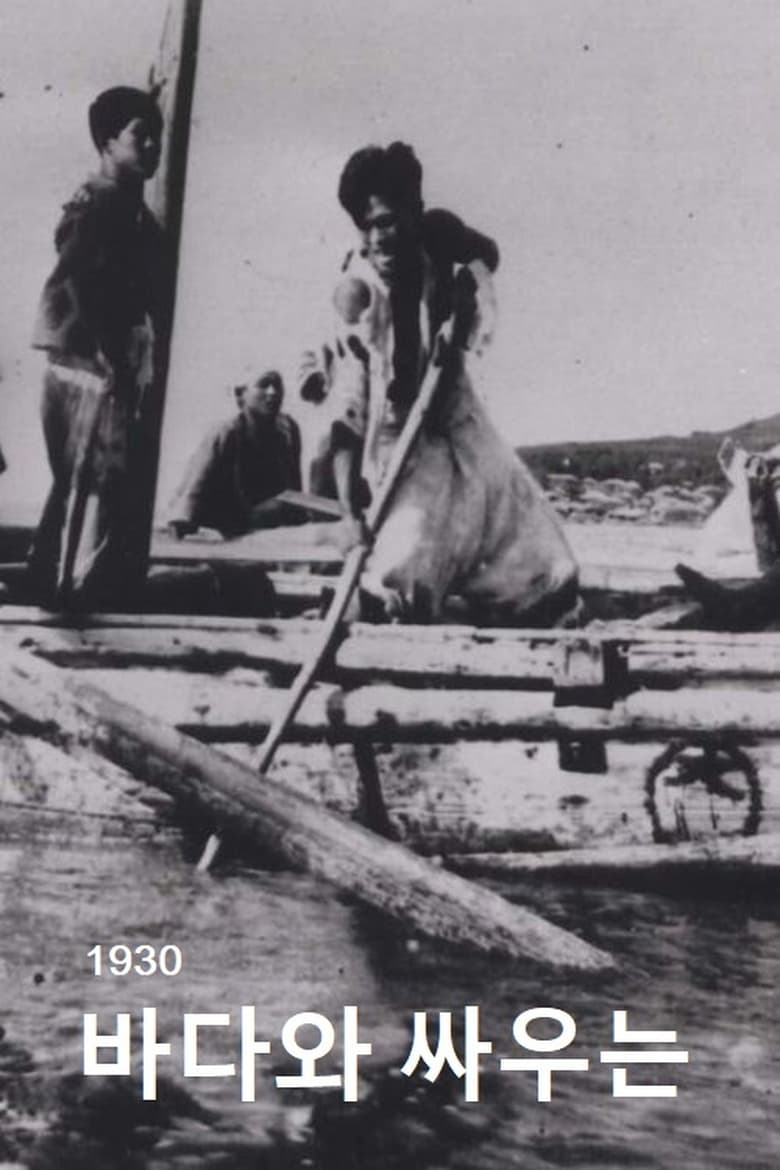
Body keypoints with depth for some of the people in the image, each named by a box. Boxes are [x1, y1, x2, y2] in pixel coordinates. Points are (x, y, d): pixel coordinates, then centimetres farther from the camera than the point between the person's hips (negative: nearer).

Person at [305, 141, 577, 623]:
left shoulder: (439, 236, -8)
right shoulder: (357, 294, -20)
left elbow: (486, 253, 19)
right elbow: (346, 417, -24)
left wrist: (467, 289, -3)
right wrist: (352, 514, -31)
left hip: (464, 430, 5)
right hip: (400, 447, -5)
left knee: (551, 584, 4)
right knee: (395, 592, -25)